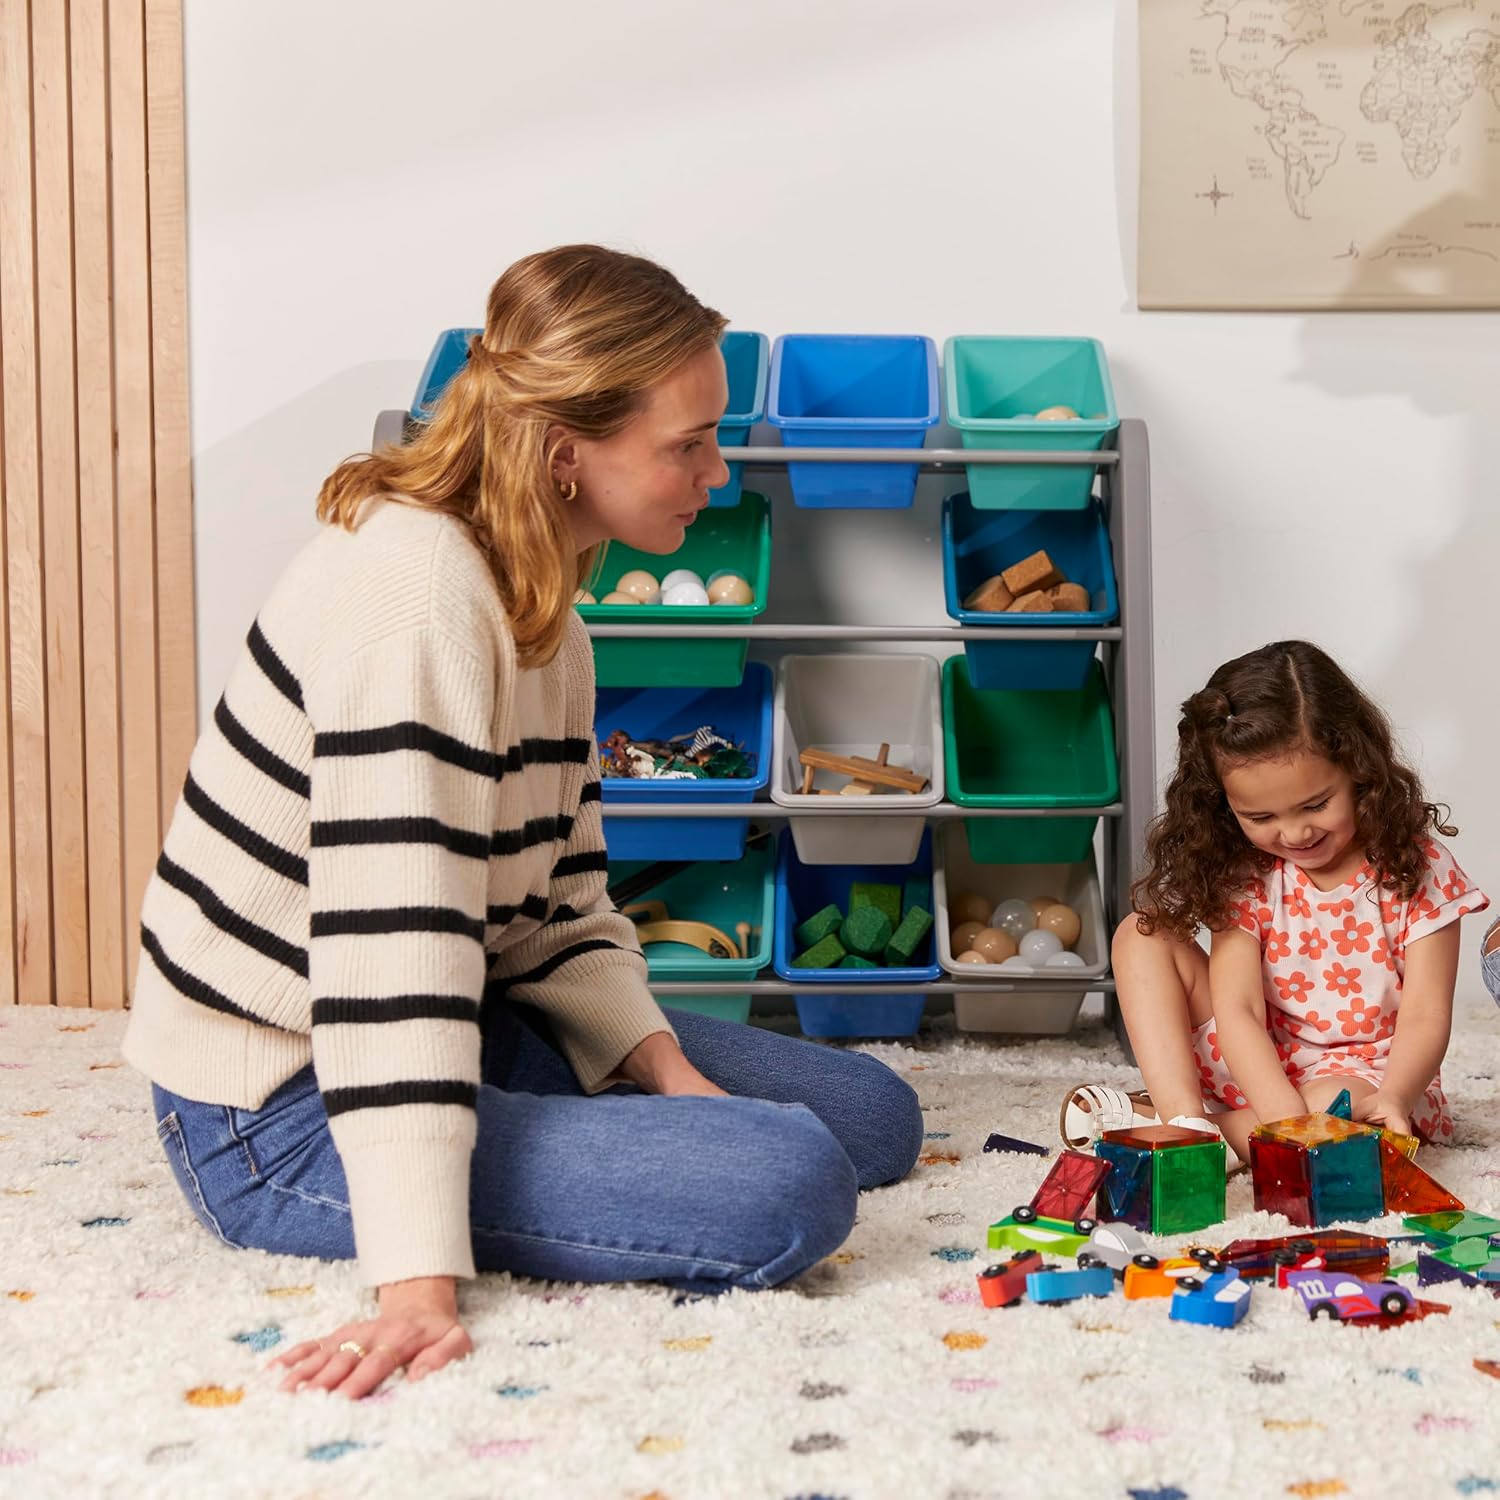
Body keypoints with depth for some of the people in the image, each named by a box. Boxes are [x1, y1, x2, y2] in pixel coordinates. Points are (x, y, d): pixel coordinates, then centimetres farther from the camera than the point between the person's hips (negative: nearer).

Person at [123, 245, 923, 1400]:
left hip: (470, 1030, 9)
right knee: (790, 1187, -24)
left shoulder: (542, 606, 7)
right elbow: (389, 929, -32)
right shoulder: (414, 583, -25)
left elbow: (559, 902, 9)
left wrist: (668, 1074, -7)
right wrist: (422, 1281, -36)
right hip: (287, 1118, -9)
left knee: (874, 1116, 10)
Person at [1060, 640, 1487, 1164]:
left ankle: (1142, 1117, -22)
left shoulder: (1418, 869, -13)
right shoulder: (1245, 873, -9)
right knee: (1143, 933, -9)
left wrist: (1392, 1099, -40)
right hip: (1258, 1066, 3)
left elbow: (1424, 1017, -18)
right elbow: (1236, 1008, -19)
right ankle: (1182, 1121, -25)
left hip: (1364, 1074, -3)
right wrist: (1284, 1115, -37)